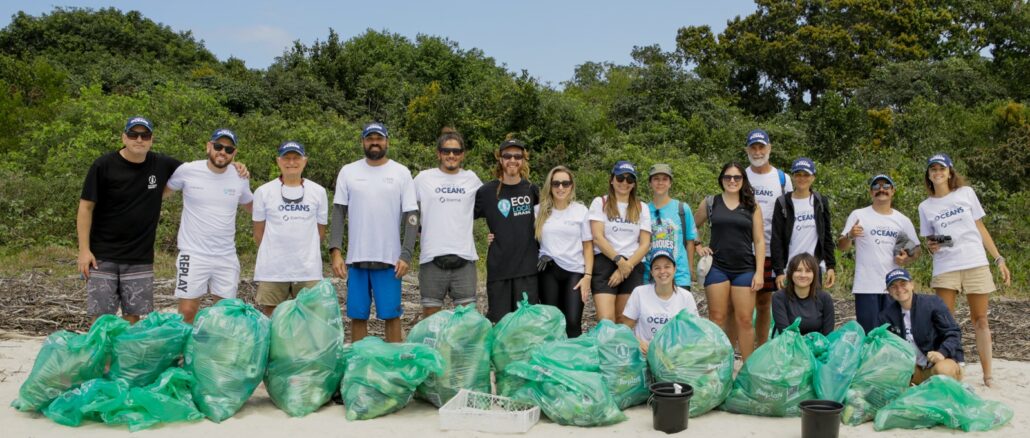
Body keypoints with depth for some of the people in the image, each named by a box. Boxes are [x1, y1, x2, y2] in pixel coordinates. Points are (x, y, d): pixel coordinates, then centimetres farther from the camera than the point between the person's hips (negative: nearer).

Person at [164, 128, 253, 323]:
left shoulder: (240, 179, 2)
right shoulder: (187, 171, -6)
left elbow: (253, 207, 22)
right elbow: (161, 192, 11)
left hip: (227, 257, 3)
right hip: (193, 255, -3)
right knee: (187, 312, -2)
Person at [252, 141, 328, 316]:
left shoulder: (318, 192, 6)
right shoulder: (263, 191, 3)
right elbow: (258, 232, 9)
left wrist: (306, 254, 11)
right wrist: (273, 253, 12)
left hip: (309, 270, 1)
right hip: (272, 270, -1)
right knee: (270, 318, 5)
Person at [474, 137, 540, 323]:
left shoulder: (531, 190, 7)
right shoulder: (487, 191, -1)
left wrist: (542, 250, 11)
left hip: (528, 267, 2)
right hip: (498, 267, -1)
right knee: (498, 321, 4)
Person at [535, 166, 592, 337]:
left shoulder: (581, 210, 4)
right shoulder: (539, 210, 5)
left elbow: (587, 246, 4)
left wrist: (587, 276, -3)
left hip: (575, 271, -1)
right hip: (548, 271, 1)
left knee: (573, 323, -11)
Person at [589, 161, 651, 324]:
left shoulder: (642, 208, 14)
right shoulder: (600, 203, 7)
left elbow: (645, 244, 6)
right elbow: (597, 237, -4)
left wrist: (626, 266, -8)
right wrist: (619, 260, -14)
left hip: (632, 267, 3)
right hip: (605, 263, -3)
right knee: (606, 321, -16)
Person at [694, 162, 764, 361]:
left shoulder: (752, 207, 6)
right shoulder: (710, 203, 6)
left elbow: (759, 241, 4)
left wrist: (759, 272, -3)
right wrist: (698, 247, 3)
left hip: (744, 269, 0)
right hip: (717, 267, 0)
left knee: (744, 320, 0)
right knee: (717, 318, 1)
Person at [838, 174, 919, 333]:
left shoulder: (903, 220, 11)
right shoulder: (858, 215, 2)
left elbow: (916, 248, 19)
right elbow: (841, 247, -2)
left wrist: (907, 259, -3)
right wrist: (850, 236, -23)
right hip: (866, 287, -3)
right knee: (868, 334, -3)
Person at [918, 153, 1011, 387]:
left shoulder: (966, 193, 6)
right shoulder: (926, 206, 7)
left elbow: (981, 229, 9)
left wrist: (999, 259, 4)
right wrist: (931, 246, -12)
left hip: (976, 264, 0)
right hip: (945, 268, 0)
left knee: (980, 320, 3)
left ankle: (988, 375, 8)